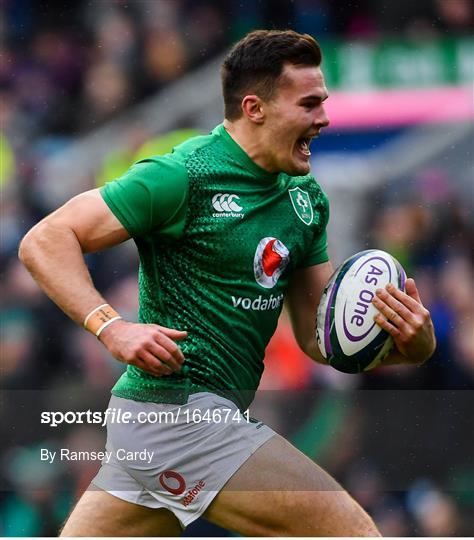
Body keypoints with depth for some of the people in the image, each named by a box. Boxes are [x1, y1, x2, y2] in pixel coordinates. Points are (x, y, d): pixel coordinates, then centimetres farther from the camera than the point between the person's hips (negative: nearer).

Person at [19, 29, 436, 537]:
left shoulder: (307, 197, 12)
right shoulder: (184, 176, -13)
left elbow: (317, 338, 12)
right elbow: (45, 240, -12)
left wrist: (410, 345, -7)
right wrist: (111, 327, -25)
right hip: (177, 412, -9)